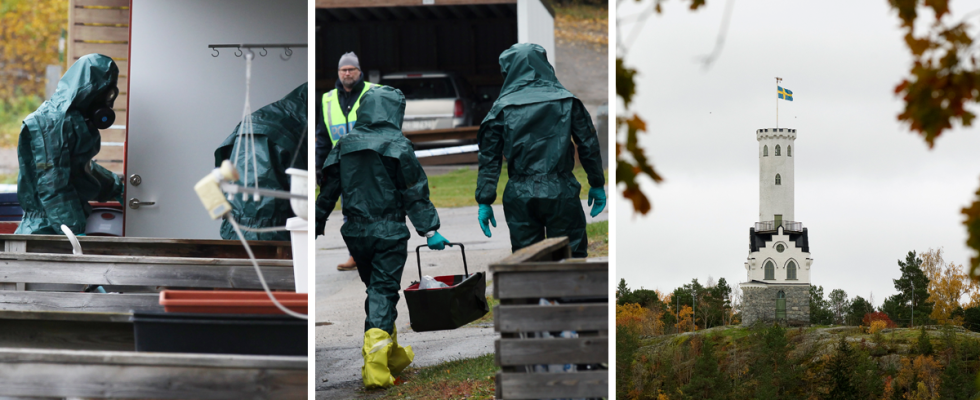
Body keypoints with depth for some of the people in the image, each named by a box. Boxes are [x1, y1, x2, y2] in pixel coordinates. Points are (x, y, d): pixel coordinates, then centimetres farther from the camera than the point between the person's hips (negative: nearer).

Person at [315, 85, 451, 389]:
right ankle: (375, 362, -17)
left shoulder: (345, 145, 5)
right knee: (384, 292, -3)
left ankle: (393, 354, 31)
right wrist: (430, 230, -9)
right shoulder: (398, 147, -8)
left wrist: (316, 227, 16)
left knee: (376, 287, 19)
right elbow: (415, 194, -10)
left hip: (355, 233, 5)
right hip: (389, 233, -5)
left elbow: (328, 191, 10)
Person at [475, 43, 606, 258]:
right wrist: (597, 185, 14)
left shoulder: (502, 108, 1)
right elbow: (588, 145, 5)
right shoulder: (566, 101, 3)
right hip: (561, 193, 0)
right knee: (572, 257, 4)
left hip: (520, 197, 0)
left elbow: (489, 159, 0)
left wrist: (484, 201, 3)